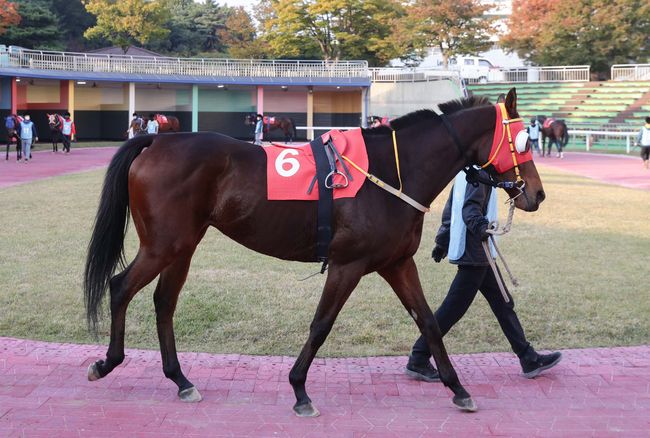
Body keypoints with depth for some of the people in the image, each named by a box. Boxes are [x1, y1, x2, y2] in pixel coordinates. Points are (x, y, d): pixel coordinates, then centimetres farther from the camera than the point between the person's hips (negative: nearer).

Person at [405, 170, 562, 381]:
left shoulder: (467, 171, 13)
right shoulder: (481, 172, -15)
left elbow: (450, 208, 19)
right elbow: (470, 207, -27)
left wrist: (443, 241, 24)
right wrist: (480, 226, -45)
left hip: (477, 255, 11)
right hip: (475, 254, -11)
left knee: (502, 303, 14)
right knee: (454, 308, -4)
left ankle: (529, 359, 21)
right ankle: (418, 360, 4)